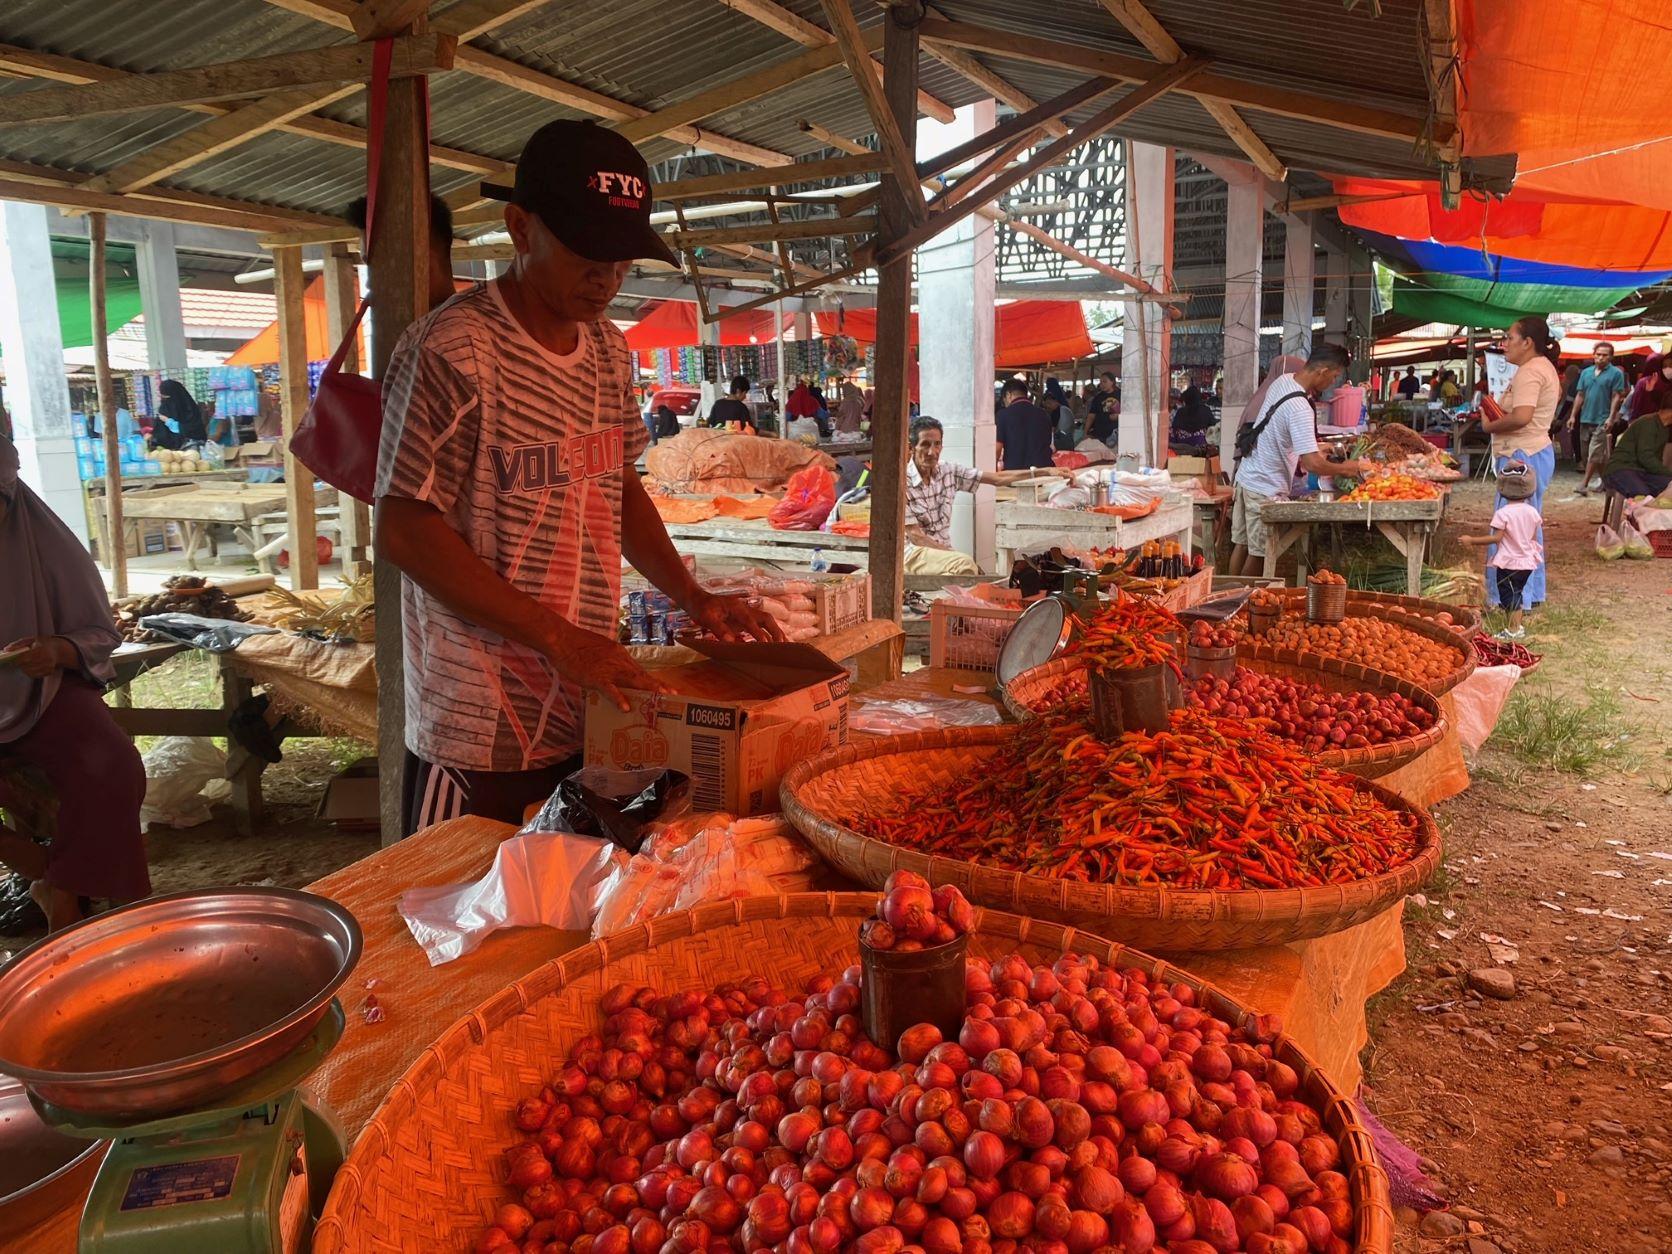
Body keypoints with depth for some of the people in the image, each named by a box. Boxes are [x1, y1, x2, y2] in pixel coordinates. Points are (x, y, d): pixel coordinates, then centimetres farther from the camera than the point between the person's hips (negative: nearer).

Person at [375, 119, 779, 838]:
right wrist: (559, 639, -21)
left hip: (591, 709, 7)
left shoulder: (609, 352, 8)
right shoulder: (453, 350, -16)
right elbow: (404, 533, -17)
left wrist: (691, 598, 5)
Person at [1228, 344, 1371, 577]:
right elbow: (1312, 464, -29)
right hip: (1265, 489, -9)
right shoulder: (1300, 409, -26)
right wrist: (1350, 468, -15)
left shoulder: (1283, 380, 1)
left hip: (1246, 476, 9)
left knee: (1242, 544, 15)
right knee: (1259, 554, 2)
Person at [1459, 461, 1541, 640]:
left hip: (1508, 562, -7)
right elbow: (1534, 537, 7)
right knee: (1517, 592, 19)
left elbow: (1496, 538, -21)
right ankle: (1517, 626, 27)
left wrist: (1471, 540, -18)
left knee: (1508, 594, 2)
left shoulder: (1503, 513, -18)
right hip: (1528, 561, 7)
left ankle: (1514, 629, 2)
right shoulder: (1532, 512, 1)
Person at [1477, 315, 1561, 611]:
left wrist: (1490, 426, -12)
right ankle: (1532, 594, 27)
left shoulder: (1529, 372, -16)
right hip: (1537, 451, 11)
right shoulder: (1545, 367, 18)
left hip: (1522, 454, -11)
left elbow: (1521, 417, -29)